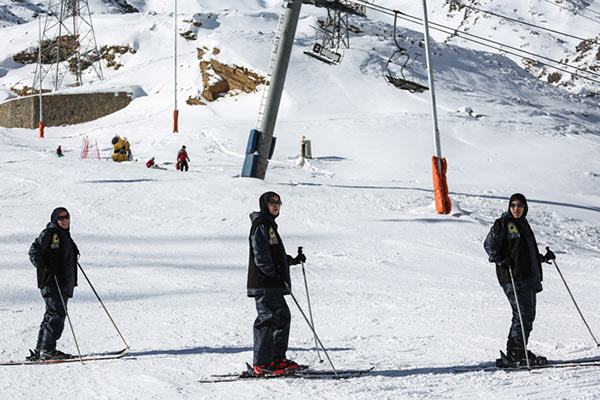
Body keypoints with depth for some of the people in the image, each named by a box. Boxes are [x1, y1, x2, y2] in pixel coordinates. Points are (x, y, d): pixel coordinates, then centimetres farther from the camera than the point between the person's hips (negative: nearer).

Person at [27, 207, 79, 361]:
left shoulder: (65, 235, 21)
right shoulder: (50, 233, -7)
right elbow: (34, 251, -13)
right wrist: (44, 267, -23)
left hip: (64, 283, 9)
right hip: (51, 281, -9)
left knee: (52, 316, 9)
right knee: (57, 313, -16)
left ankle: (40, 351, 13)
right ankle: (47, 349, -18)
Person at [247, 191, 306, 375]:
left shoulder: (270, 224, 23)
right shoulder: (260, 224, -9)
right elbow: (260, 255, -18)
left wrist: (293, 260, 19)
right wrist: (273, 274, -20)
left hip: (273, 284, 11)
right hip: (264, 283, -11)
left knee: (283, 317, 15)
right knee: (268, 319, -12)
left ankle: (277, 358, 22)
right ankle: (261, 364, -13)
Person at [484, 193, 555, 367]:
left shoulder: (523, 224, 22)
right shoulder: (503, 224, -2)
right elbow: (489, 244, -5)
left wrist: (543, 258, 19)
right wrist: (499, 260, -19)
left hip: (529, 277, 9)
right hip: (512, 277, -9)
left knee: (528, 316, 9)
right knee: (523, 315, -14)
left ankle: (518, 353, 16)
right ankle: (514, 356, -13)